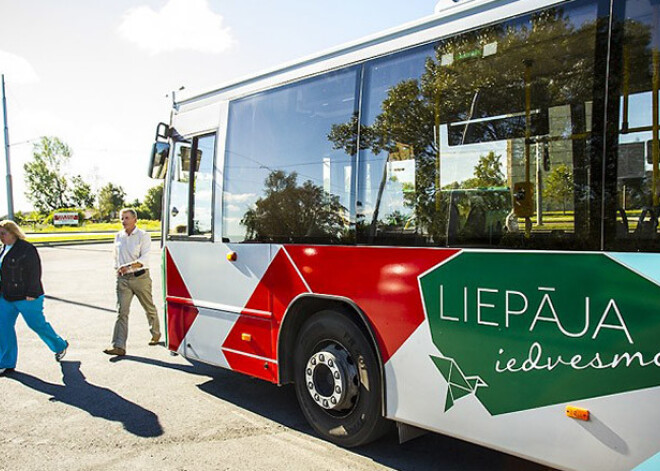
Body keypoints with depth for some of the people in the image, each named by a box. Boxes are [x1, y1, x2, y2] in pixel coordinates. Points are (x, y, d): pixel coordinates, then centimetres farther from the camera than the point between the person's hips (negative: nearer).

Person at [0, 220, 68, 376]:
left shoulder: (26, 249, -15)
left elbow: (34, 271, -17)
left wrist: (31, 294, -19)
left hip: (26, 297, -8)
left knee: (37, 324, 3)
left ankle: (60, 346, 26)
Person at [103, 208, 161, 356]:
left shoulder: (144, 236, -6)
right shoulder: (118, 236, 10)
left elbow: (144, 259, -16)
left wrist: (128, 266, -29)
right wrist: (118, 269, 10)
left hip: (140, 277, -3)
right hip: (123, 279, 4)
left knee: (149, 308, 12)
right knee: (121, 312, -6)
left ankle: (156, 334, 35)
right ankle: (119, 346, -8)